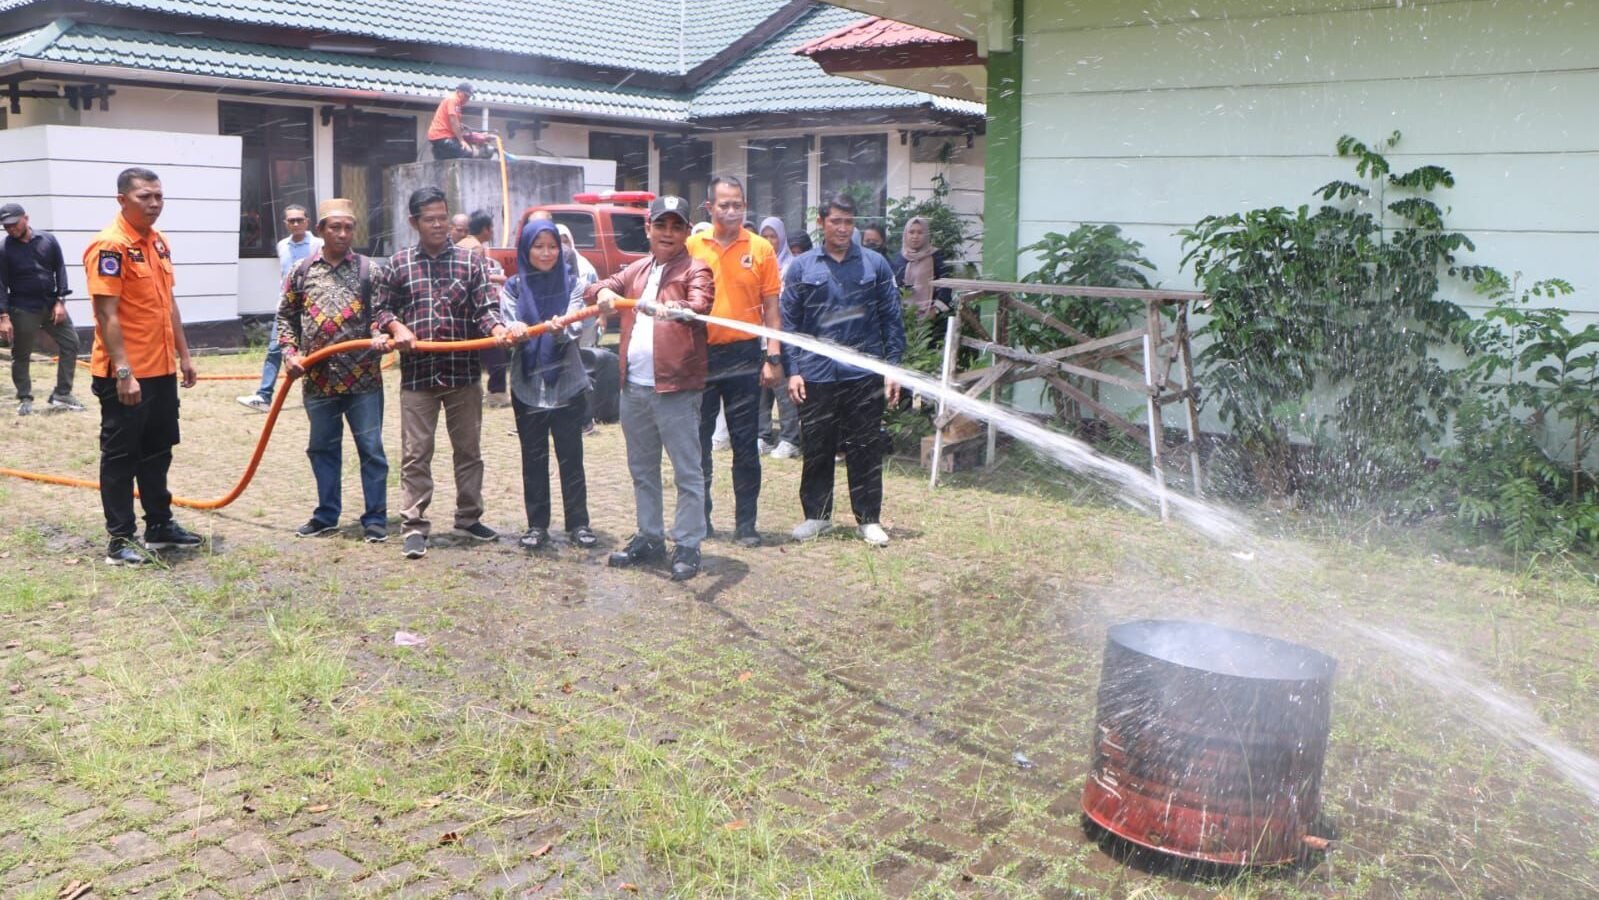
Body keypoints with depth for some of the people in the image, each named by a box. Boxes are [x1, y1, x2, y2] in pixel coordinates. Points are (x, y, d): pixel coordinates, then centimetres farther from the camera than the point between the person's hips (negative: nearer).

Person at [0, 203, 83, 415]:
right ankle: (25, 399, 16)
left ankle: (62, 394, 7)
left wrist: (60, 301, -4)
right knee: (21, 355, 3)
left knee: (70, 343, -1)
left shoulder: (48, 240, 1)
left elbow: (60, 270, 4)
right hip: (23, 309, -3)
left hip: (51, 305, 3)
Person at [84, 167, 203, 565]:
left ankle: (160, 524, 28)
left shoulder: (159, 241, 11)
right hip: (125, 373, -8)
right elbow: (107, 314, -20)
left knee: (158, 450, 17)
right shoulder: (110, 245, -16)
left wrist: (183, 354, 16)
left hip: (162, 368, 8)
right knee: (120, 455, 1)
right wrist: (123, 371, -23)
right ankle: (120, 540, 9)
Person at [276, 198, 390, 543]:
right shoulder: (302, 271, 6)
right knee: (323, 449, 13)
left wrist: (382, 336, -18)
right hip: (318, 381, 2)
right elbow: (285, 316, 11)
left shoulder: (368, 270, 1)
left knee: (371, 449, 1)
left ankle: (375, 518, 11)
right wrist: (290, 353, -1)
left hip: (363, 378, -2)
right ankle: (326, 515, 26)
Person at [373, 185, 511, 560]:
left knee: (469, 450, 11)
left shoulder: (471, 261, 5)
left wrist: (497, 328, -23)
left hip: (464, 372, 1)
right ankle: (415, 526, 7)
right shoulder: (398, 264, 7)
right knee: (415, 454, 1)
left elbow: (486, 307, -2)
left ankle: (468, 518, 24)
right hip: (417, 374, 0)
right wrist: (396, 327, -10)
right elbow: (381, 308, 11)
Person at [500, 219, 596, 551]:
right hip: (528, 384, 1)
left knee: (571, 456, 4)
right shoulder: (513, 287, 5)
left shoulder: (572, 283, 3)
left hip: (567, 383, -1)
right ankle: (537, 525, 16)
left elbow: (576, 328, -10)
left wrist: (560, 330, -32)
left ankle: (578, 523, 13)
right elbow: (508, 331, -5)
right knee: (533, 458, 7)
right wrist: (514, 331, -29)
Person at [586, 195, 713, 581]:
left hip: (676, 387, -7)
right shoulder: (636, 271, 17)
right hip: (634, 386, 7)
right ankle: (649, 538, 28)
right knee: (642, 469, 16)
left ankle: (687, 546, 5)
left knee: (687, 471, -2)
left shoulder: (694, 269, -3)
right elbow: (594, 289, 12)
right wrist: (603, 292, -13)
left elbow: (700, 304, -22)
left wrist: (675, 310, -44)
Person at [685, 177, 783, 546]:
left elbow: (771, 309, 3)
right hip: (699, 355, 1)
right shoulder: (692, 247, 2)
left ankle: (746, 524, 13)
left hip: (744, 356, -1)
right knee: (698, 440, 9)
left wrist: (773, 357, -4)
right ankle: (699, 518, 22)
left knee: (745, 444, 4)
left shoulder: (761, 249, 0)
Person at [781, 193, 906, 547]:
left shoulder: (875, 264, 5)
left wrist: (893, 367, 1)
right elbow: (788, 322, 5)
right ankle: (816, 514, 23)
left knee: (865, 449, 5)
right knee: (816, 448, 8)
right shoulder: (802, 267, 5)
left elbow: (891, 319, 6)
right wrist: (792, 370, -2)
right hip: (816, 375, 0)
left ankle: (869, 518, 16)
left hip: (864, 374, 0)